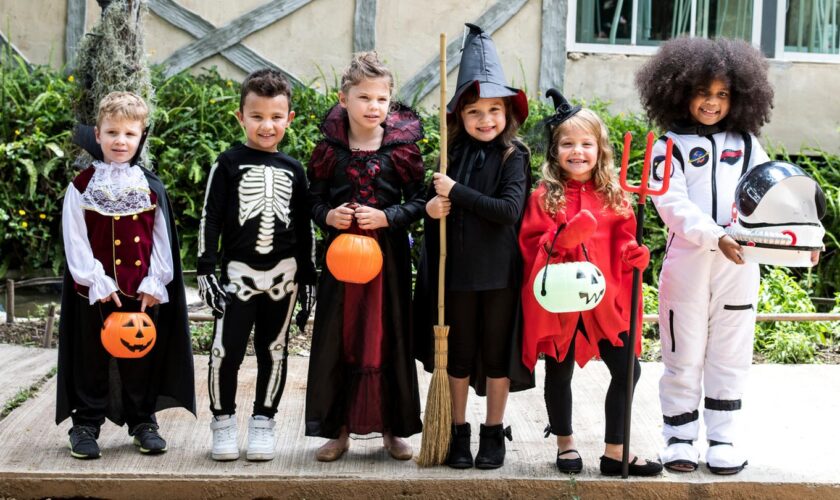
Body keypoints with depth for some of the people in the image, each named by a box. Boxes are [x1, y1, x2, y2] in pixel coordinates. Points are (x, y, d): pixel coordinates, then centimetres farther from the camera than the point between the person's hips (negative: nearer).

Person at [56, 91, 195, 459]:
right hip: (96, 290, -1)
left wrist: (154, 283, -6)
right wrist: (96, 281, -13)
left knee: (142, 359, 9)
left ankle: (143, 422, 22)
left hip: (143, 290, 1)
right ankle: (86, 425, 18)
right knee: (92, 359, 7)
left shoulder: (151, 187, 3)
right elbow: (75, 239, -6)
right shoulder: (82, 186, -2)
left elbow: (162, 239, 3)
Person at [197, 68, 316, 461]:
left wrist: (307, 275, 9)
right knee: (226, 350, -4)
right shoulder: (229, 164, 0)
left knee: (274, 351, 8)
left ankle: (263, 421, 19)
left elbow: (304, 226, 12)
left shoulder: (293, 170, 8)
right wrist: (205, 268, -8)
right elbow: (210, 218, -2)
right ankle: (223, 422, 12)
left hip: (283, 272, 3)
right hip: (238, 270, -2)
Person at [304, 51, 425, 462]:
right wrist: (328, 215, -14)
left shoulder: (402, 147, -3)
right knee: (337, 339, 5)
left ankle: (393, 428, 18)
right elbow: (314, 200, 7)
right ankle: (339, 428, 16)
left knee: (388, 337, 6)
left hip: (388, 254, -1)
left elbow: (418, 201, 0)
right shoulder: (330, 148, 0)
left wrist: (386, 217, -16)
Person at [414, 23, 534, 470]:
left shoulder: (513, 156, -8)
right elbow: (435, 204, 12)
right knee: (458, 355, 12)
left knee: (497, 354, 10)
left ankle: (494, 433, 24)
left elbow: (509, 209, -20)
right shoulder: (453, 154, 1)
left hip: (499, 273, -3)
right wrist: (433, 207, -11)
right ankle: (458, 432, 26)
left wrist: (456, 192, -20)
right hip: (457, 270, 3)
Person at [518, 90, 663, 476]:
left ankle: (615, 452, 15)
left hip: (606, 300, 3)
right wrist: (560, 240, -22)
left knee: (627, 371, 2)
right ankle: (565, 444, 30)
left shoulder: (613, 196, 5)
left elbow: (624, 245, 9)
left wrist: (635, 257, -12)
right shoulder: (545, 196, -3)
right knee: (559, 373, 11)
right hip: (559, 301, -2)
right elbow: (530, 245, -5)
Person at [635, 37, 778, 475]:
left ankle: (724, 438, 18)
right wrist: (715, 237, -25)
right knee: (684, 356, 5)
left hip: (738, 263, 3)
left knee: (730, 356, 9)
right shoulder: (671, 145, 1)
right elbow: (672, 204, -11)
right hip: (687, 261, -3)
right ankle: (679, 437, 16)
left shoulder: (745, 143, 12)